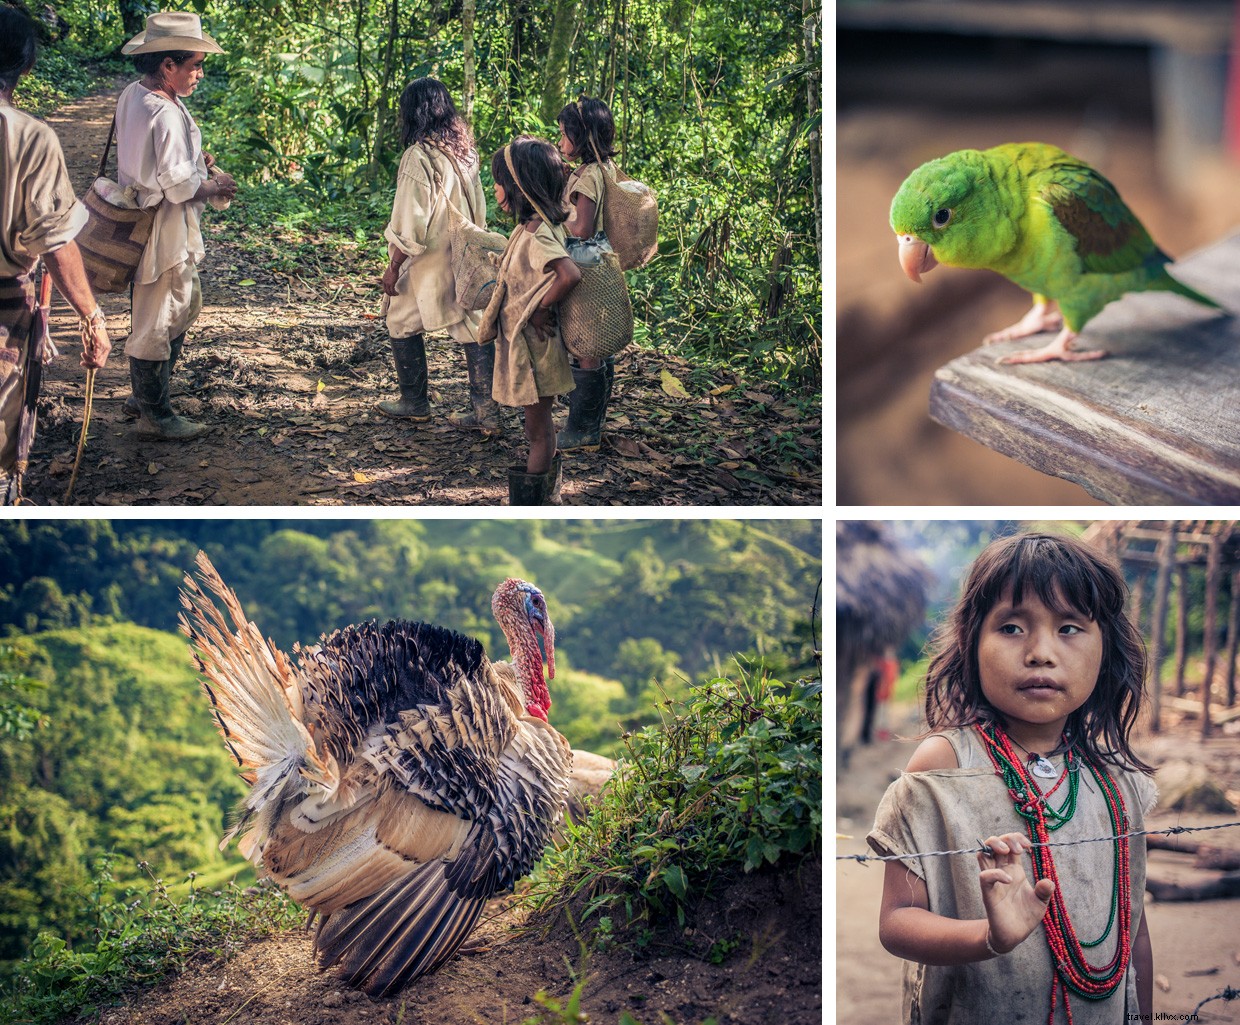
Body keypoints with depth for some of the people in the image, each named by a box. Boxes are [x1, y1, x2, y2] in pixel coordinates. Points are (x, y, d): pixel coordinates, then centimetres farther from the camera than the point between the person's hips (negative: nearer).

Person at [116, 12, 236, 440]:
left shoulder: (133, 95, 5)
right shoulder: (165, 114, -26)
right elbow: (179, 184, -25)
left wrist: (197, 160, 6)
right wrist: (213, 186, -6)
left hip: (142, 219, 11)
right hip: (162, 231, -10)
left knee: (185, 306, 23)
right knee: (155, 323, 3)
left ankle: (144, 394, 34)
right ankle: (154, 412, 17)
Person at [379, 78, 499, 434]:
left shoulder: (419, 157, -18)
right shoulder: (465, 151, 5)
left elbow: (409, 224, -17)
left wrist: (393, 268, -9)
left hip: (428, 261, -7)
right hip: (465, 258, 7)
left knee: (402, 323, 12)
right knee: (472, 328, 7)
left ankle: (414, 403, 21)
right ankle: (487, 412, 6)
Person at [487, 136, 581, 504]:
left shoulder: (538, 234, -23)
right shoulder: (532, 226, 6)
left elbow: (569, 275, -37)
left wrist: (541, 309, -24)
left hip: (534, 345, -10)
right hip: (521, 341, 10)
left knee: (538, 429, 2)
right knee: (538, 426, 19)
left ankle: (533, 501, 12)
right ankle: (543, 497, 31)